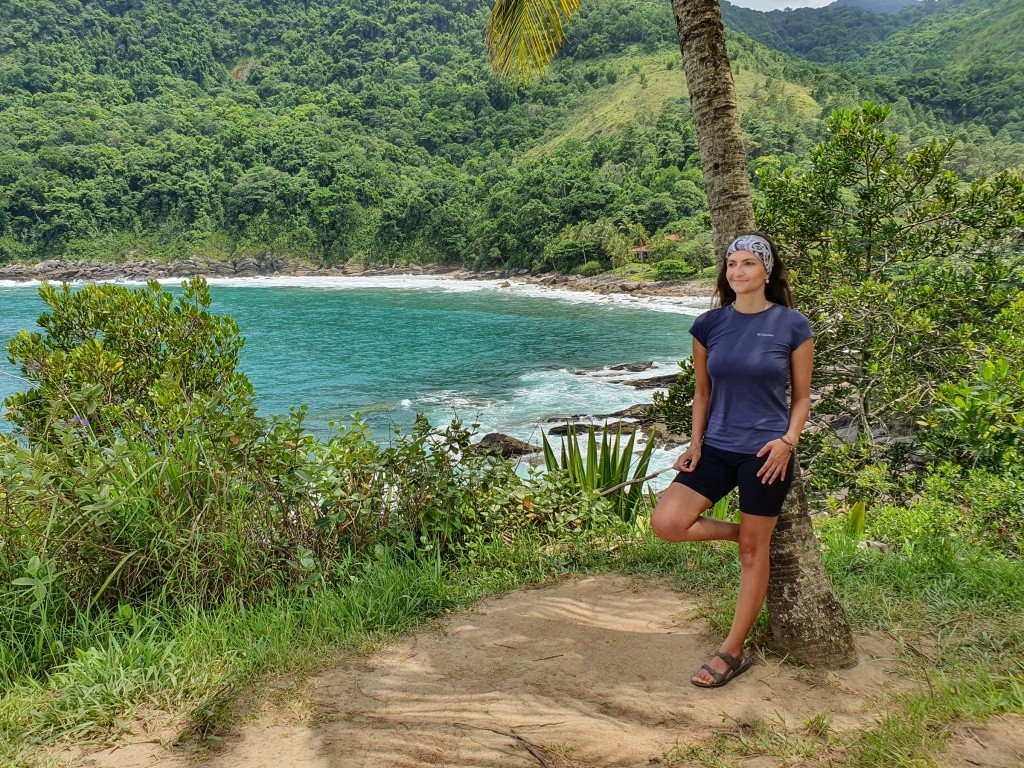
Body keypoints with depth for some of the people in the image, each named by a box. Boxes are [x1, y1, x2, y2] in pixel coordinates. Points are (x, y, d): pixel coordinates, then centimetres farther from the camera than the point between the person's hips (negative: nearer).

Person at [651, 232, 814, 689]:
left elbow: (801, 397, 2)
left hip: (765, 452, -3)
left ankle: (733, 653, 20)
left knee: (753, 552, 5)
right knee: (666, 523, -13)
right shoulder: (709, 325, 3)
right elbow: (703, 392, 10)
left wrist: (789, 439, -15)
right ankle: (739, 531, 17)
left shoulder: (792, 326, -5)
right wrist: (695, 443, -1)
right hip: (716, 448, 3)